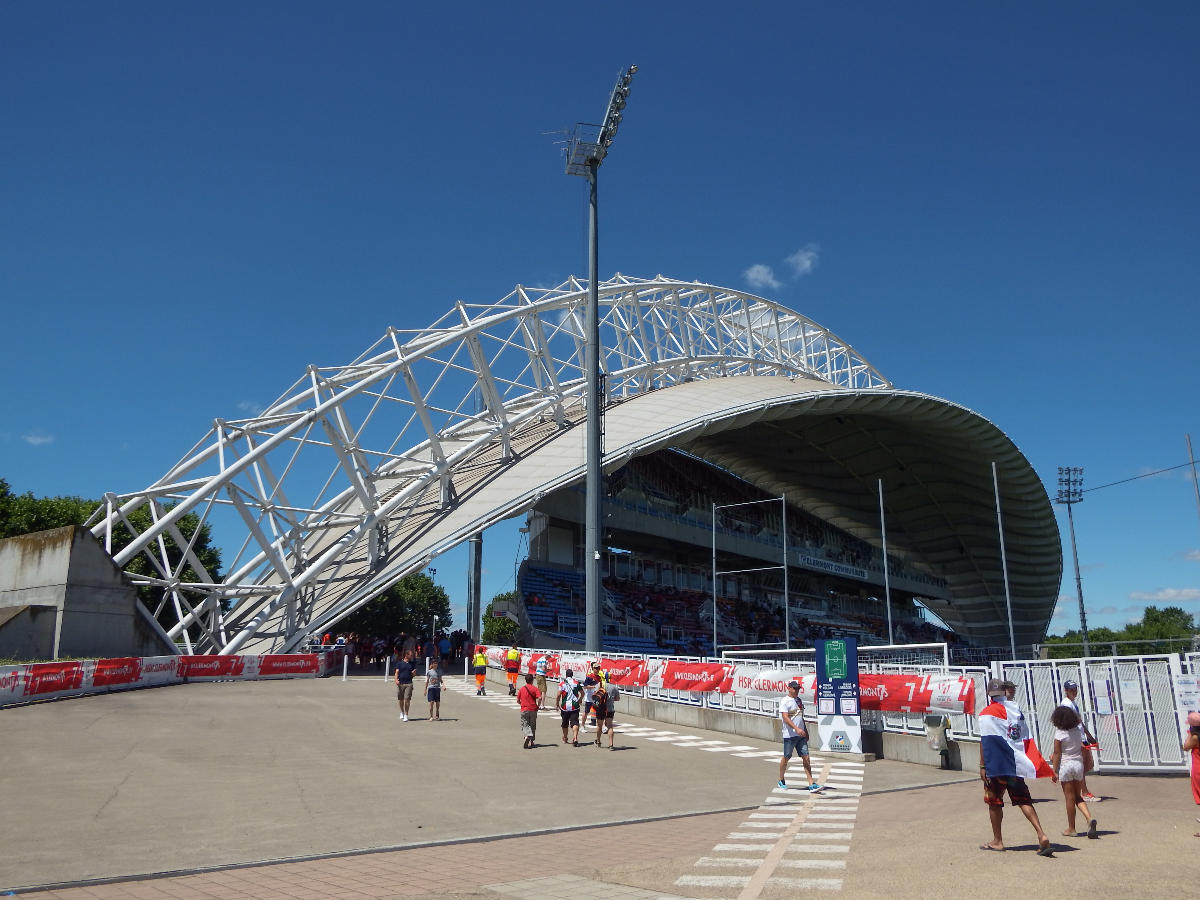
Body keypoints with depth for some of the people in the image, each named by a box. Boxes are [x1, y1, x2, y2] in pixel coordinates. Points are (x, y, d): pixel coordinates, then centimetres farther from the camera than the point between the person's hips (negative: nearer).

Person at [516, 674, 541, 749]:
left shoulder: (521, 689, 1)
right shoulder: (535, 689, -4)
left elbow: (518, 700, 4)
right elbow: (540, 698, -17)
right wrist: (538, 706, -1)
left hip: (524, 710, 0)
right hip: (533, 710, 0)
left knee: (525, 725, 1)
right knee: (532, 726, 14)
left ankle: (527, 736, -28)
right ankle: (531, 742, 16)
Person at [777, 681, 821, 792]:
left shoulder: (799, 700, 15)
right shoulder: (785, 701, -9)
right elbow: (785, 718, -19)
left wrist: (806, 731, 21)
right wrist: (796, 729, -29)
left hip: (801, 735, 6)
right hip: (789, 735, -6)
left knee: (806, 758, -1)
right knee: (786, 758, 4)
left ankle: (811, 784, -3)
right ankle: (781, 780, 23)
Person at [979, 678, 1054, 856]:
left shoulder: (987, 713, -10)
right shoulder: (1016, 709, 8)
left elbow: (985, 741, -13)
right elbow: (1026, 738, 11)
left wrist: (982, 766, -9)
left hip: (996, 766, -5)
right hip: (1017, 765, 5)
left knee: (994, 802, 8)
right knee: (1023, 800, 9)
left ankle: (997, 841, 15)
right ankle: (1041, 835, -6)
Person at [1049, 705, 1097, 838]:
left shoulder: (1059, 733, -12)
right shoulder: (1078, 730, 2)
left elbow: (1057, 753, -11)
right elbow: (1083, 749, 8)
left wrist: (1054, 771, -6)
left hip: (1066, 765, -5)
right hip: (1079, 764, 5)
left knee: (1070, 798, 4)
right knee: (1078, 797, 16)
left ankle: (1071, 828, 12)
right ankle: (1089, 818, -7)